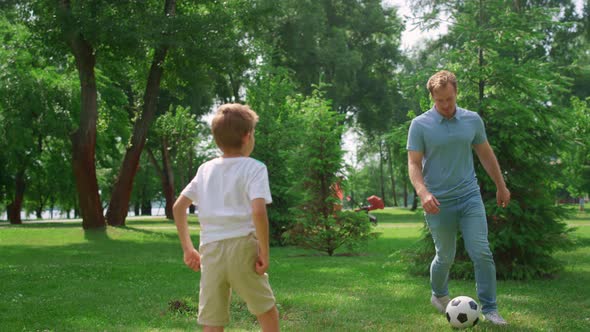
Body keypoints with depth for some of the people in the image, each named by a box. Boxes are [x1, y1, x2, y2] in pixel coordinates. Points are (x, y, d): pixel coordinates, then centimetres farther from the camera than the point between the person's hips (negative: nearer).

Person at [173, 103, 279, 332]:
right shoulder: (254, 168, -3)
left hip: (210, 252, 4)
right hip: (242, 247, -4)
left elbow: (178, 207, 12)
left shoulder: (205, 169, 14)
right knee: (267, 311, 17)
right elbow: (258, 212, -17)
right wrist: (265, 252, -9)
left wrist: (188, 248, 18)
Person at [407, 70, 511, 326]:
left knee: (481, 253, -8)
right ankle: (439, 296, 37)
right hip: (439, 203, -2)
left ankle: (489, 309, 2)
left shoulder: (472, 120, 2)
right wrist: (422, 192, -26)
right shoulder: (420, 125, -8)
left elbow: (486, 154, 14)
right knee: (445, 256, 10)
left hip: (470, 197, 2)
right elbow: (414, 163, -10)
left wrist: (501, 186, 18)